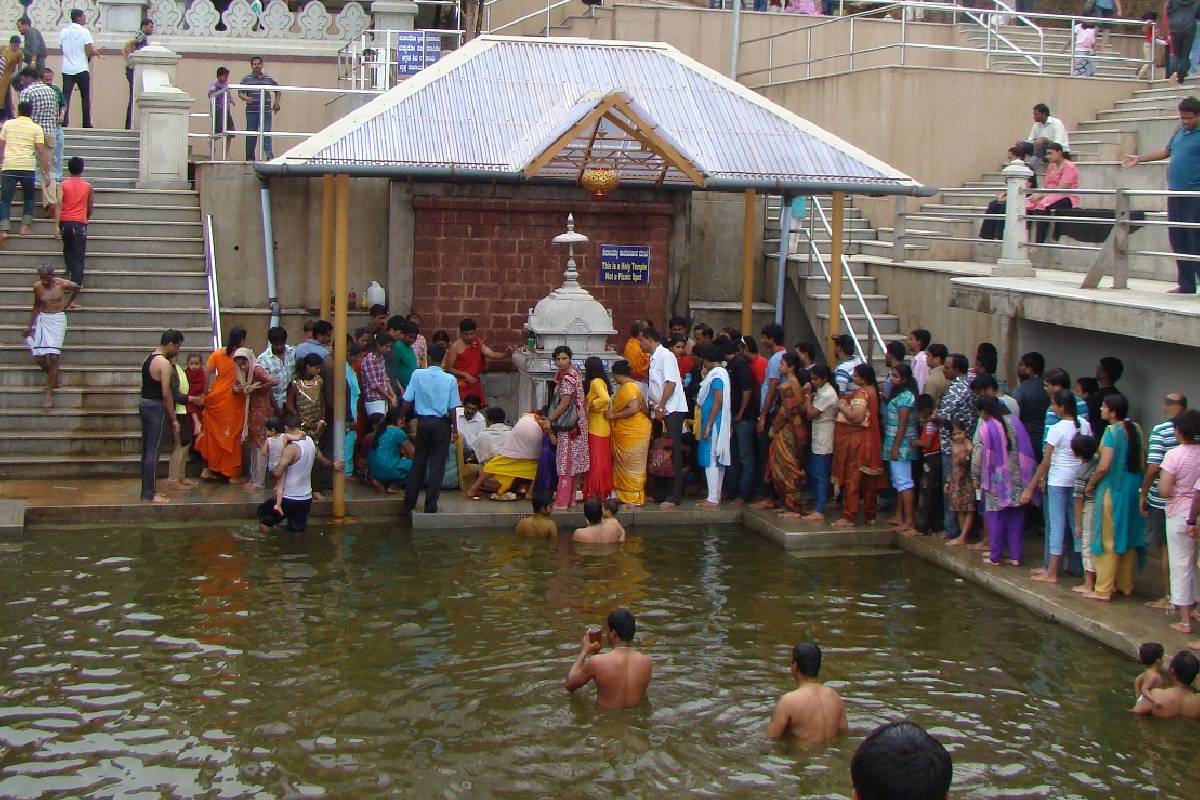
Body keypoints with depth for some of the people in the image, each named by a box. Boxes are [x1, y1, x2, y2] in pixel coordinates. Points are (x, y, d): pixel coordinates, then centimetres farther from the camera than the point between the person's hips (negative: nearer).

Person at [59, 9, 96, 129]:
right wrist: (95, 53, 7)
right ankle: (87, 124, 6)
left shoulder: (63, 32, 8)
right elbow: (90, 51, -14)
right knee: (85, 97, 7)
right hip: (81, 69, -4)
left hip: (67, 69, 4)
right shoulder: (84, 32, -8)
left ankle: (63, 122, -8)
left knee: (65, 96, 2)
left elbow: (62, 49, 14)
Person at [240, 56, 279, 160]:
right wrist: (246, 98, -22)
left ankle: (269, 155, -12)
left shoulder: (268, 79, 11)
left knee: (266, 133, -7)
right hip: (252, 112, -1)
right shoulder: (246, 79, 3)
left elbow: (278, 90, 24)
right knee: (251, 135, 3)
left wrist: (276, 102, 10)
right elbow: (240, 93, -1)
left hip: (266, 111, 1)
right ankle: (250, 158, 9)